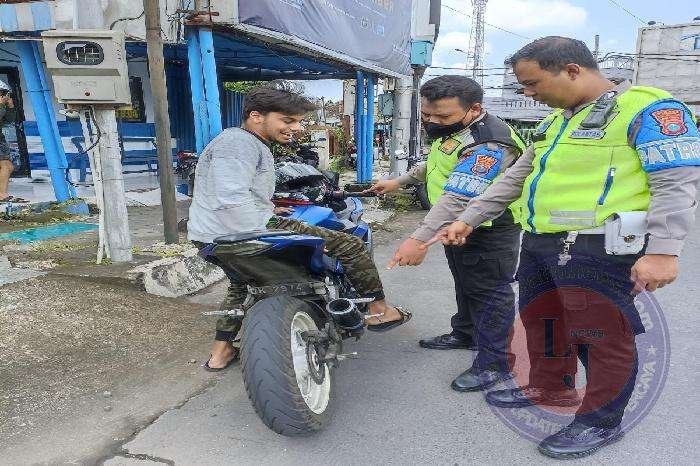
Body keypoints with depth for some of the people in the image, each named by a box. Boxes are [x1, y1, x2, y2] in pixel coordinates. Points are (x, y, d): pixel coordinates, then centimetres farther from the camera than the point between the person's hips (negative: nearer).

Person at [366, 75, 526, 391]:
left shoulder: (488, 144, -31)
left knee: (489, 294, 1)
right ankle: (465, 334, 43)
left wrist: (419, 240, -45)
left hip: (489, 234, -10)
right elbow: (437, 165, 22)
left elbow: (458, 200, -40)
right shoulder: (451, 129, 3)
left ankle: (494, 362, 15)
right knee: (465, 284, 23)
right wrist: (399, 182, 19)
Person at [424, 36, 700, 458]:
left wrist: (663, 250, -21)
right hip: (540, 244, 9)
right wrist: (468, 220, 19)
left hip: (598, 250, -8)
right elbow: (516, 177, 22)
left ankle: (601, 422, 20)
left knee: (602, 336, 2)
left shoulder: (648, 108, -7)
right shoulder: (556, 121, 19)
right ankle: (549, 389, 38)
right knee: (541, 321, 17)